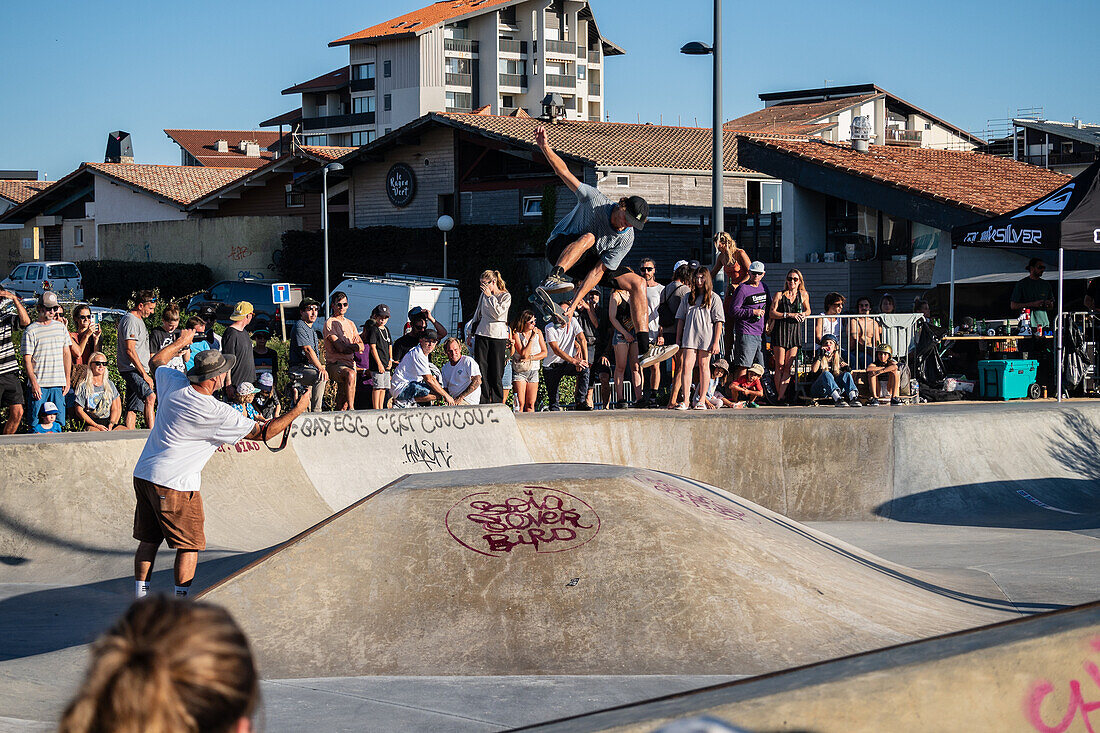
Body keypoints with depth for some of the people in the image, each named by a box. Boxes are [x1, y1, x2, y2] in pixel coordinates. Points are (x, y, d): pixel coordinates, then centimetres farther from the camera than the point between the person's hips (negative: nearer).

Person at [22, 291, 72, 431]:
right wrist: (34, 383, -14)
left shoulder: (61, 327, 12)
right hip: (39, 385, -4)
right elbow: (27, 359, -5)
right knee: (35, 424, -3)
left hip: (58, 383, 4)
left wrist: (67, 380, 10)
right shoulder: (31, 331, -3)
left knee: (59, 422, 3)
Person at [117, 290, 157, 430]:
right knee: (150, 397, -25)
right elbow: (130, 350, -17)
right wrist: (144, 374, -17)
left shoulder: (139, 320, 21)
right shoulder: (130, 320, -10)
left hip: (138, 370, 10)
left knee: (133, 409, 5)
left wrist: (146, 372, 24)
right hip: (131, 370, -10)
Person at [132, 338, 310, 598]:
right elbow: (262, 432, -7)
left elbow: (156, 361, 23)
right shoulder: (217, 413, -16)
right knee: (189, 546, 4)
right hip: (176, 484, -7)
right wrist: (298, 410, 3)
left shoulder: (174, 384, 0)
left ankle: (140, 597, 18)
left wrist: (180, 342, 39)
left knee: (148, 540, 15)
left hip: (144, 474, 7)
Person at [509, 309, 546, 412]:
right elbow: (524, 354, -19)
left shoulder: (538, 332, 2)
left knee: (530, 405, 1)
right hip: (519, 372, -4)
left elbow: (544, 353, 2)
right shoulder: (516, 334, -11)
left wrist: (530, 358, -12)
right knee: (520, 404, -11)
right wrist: (532, 337, -20)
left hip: (533, 371, 4)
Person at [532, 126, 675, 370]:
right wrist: (545, 147, -31)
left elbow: (598, 271, -21)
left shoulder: (626, 239, -16)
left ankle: (644, 350, -14)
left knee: (638, 284, -10)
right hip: (560, 249, -4)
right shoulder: (594, 200, -21)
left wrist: (575, 302, -30)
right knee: (588, 237, -37)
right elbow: (565, 173, -18)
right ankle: (553, 280, -58)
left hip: (589, 261, 4)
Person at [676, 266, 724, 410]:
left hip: (706, 338, -2)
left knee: (704, 366, 2)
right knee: (687, 366, -8)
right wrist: (678, 339, 11)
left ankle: (702, 400, 8)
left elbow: (719, 322, 0)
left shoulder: (714, 298, 4)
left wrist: (716, 342, -8)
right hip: (689, 337, 3)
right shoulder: (688, 298, 15)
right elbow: (681, 319, 18)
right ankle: (686, 400, -11)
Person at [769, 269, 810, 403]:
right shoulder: (780, 295, 4)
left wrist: (803, 314, 2)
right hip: (780, 330, -2)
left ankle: (780, 396, -7)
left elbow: (808, 310, 26)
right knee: (780, 365, -6)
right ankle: (779, 394, 0)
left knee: (788, 366, -6)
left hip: (795, 331, 2)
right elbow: (771, 313, -3)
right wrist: (789, 315, -13)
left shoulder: (803, 295, 11)